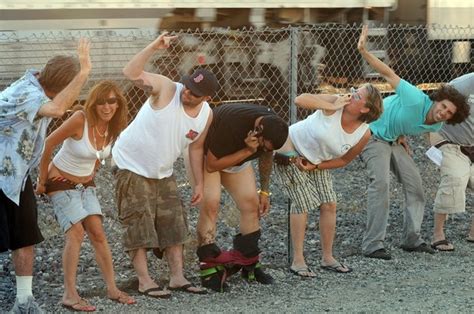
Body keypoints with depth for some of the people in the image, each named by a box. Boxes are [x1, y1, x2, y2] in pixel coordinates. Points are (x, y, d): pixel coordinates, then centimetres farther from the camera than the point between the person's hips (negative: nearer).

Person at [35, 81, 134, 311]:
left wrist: (92, 172, 14)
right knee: (76, 232, -17)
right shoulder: (80, 120, -27)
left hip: (86, 184, 6)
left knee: (97, 232, -2)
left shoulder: (114, 127, -7)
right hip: (61, 183, -6)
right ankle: (69, 294, -16)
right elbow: (49, 144, -19)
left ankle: (112, 289, 2)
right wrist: (41, 180, -11)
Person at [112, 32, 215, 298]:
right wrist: (154, 48, -48)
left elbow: (196, 147, 8)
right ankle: (144, 281, -1)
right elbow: (132, 73, -35)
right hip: (133, 166, -6)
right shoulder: (167, 89, -23)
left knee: (174, 223, 7)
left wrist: (199, 183, 7)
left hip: (163, 173, 6)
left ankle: (177, 277, 14)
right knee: (138, 224, -5)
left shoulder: (207, 116, -6)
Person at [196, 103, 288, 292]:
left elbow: (266, 157, 3)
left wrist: (264, 192, 3)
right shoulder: (229, 123, -40)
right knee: (210, 204, -21)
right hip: (204, 154, -6)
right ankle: (208, 269, -19)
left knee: (251, 203, -4)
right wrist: (248, 151, -38)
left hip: (237, 156, 6)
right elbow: (212, 165, -31)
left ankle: (250, 264, 6)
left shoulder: (272, 127, -19)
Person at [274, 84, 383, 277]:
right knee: (302, 204, -10)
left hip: (317, 162, 5)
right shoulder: (335, 104, -27)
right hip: (292, 150, -5)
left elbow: (344, 160, -4)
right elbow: (300, 100, -35)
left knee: (329, 205, -1)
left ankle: (327, 258, 13)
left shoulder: (364, 134, -16)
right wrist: (333, 106, -35)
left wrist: (315, 166, -12)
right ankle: (297, 261, -5)